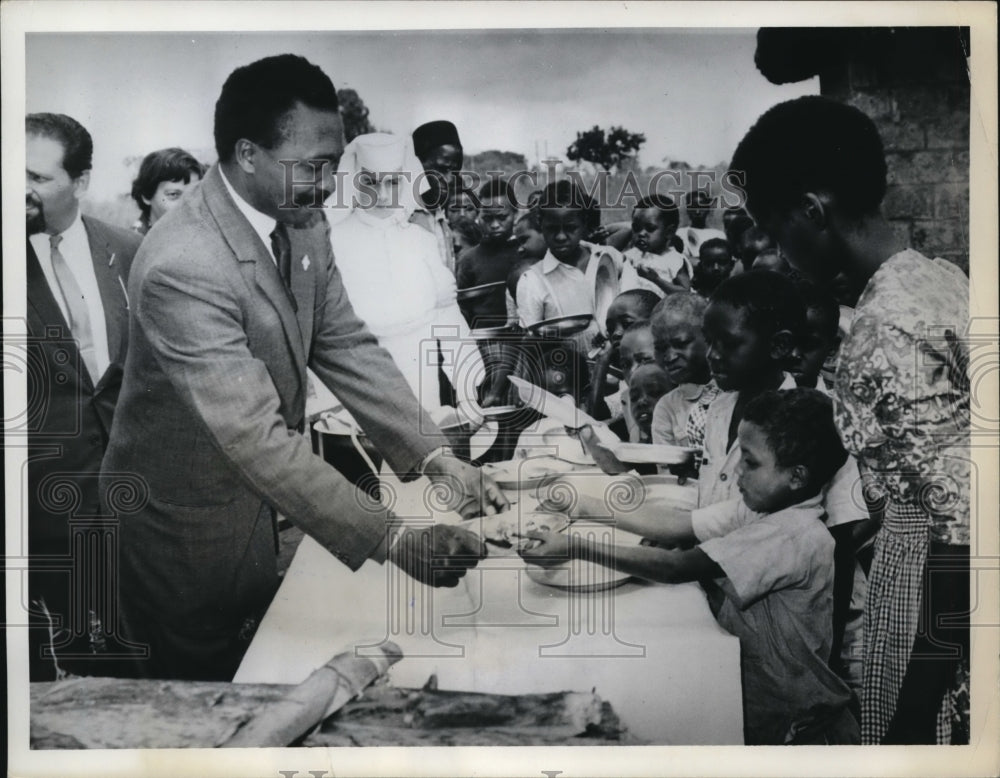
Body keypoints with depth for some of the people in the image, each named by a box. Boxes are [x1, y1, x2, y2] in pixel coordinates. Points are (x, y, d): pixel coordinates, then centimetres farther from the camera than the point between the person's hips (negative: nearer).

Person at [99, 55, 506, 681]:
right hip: (191, 516, -7)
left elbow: (346, 346, -4)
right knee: (206, 672, 14)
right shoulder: (183, 268, -34)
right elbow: (257, 437, -37)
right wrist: (394, 540, -38)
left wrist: (438, 459, -15)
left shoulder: (301, 222, -8)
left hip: (263, 490, 8)